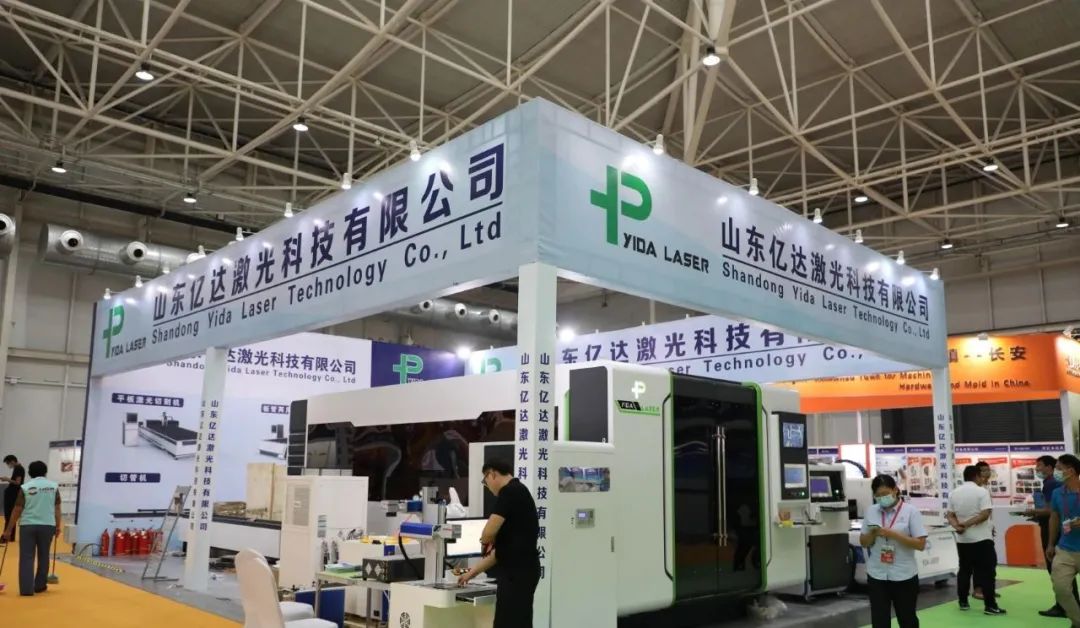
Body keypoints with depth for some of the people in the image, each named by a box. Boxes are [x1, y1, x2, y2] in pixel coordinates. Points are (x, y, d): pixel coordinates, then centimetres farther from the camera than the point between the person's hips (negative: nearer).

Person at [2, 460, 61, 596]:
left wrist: (9, 529, 6)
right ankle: (40, 586, 24)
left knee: (26, 557, 3)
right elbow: (57, 508, 6)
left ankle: (26, 589, -2)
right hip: (47, 525, 1)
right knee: (43, 556, 14)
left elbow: (17, 510, 0)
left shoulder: (25, 487, 0)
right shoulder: (54, 486, 5)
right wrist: (58, 526, 13)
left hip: (28, 525, -1)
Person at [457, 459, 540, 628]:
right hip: (520, 571, 10)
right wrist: (473, 572, 29)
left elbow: (489, 533, -19)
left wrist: (485, 540, 6)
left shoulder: (510, 492, -12)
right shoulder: (518, 493, 18)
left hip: (517, 572, -10)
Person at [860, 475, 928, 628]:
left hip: (904, 576, -2)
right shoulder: (871, 511, 4)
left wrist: (893, 534, -20)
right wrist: (873, 534, -12)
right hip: (876, 575, 3)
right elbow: (863, 542, 9)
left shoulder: (911, 511, -7)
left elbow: (921, 544, -11)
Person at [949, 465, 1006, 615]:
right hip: (982, 539, -5)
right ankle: (990, 605, -1)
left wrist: (957, 526, -12)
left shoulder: (954, 493, 8)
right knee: (987, 572, 0)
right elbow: (985, 514, -19)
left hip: (962, 539, 5)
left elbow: (950, 515, 4)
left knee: (964, 570, 12)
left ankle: (963, 602, 16)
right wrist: (967, 524, -16)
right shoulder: (982, 491, -9)